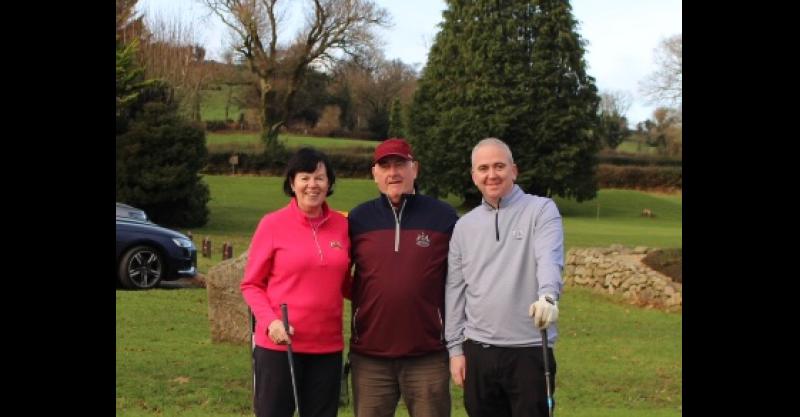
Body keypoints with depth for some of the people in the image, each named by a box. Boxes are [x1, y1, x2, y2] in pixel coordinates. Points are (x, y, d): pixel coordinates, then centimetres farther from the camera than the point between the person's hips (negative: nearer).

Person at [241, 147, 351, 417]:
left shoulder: (342, 225, 3)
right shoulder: (272, 224, -6)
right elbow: (251, 284, -1)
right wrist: (269, 322, -16)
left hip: (328, 346, 4)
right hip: (279, 344, -3)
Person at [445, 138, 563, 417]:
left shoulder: (541, 210, -1)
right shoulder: (464, 226, 11)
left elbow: (549, 258, -20)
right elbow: (455, 290, 12)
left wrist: (548, 296, -40)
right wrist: (455, 348, 8)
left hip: (530, 350, -4)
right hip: (478, 351, 4)